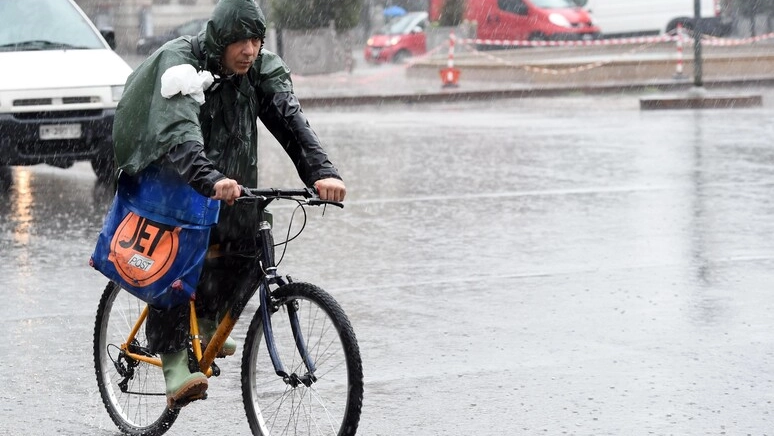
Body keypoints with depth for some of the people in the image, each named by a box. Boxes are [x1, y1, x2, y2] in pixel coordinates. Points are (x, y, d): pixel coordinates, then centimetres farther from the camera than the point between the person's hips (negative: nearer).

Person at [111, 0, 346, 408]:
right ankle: (174, 363, -20)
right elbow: (178, 133, -43)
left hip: (227, 177, 6)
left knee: (243, 242, -10)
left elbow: (290, 120, -24)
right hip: (167, 173, -6)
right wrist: (210, 180, -60)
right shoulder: (181, 62, -27)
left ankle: (208, 318, 16)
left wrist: (321, 171, -41)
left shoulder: (262, 68, -11)